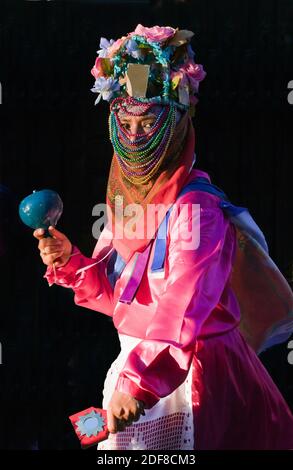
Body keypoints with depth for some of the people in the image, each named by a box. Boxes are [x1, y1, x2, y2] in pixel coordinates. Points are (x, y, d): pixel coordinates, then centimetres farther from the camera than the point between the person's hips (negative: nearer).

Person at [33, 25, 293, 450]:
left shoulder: (197, 208, -18)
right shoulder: (127, 196, 8)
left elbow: (181, 310, -27)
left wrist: (139, 383, -34)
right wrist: (70, 262, -3)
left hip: (192, 370, -8)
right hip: (139, 364, 8)